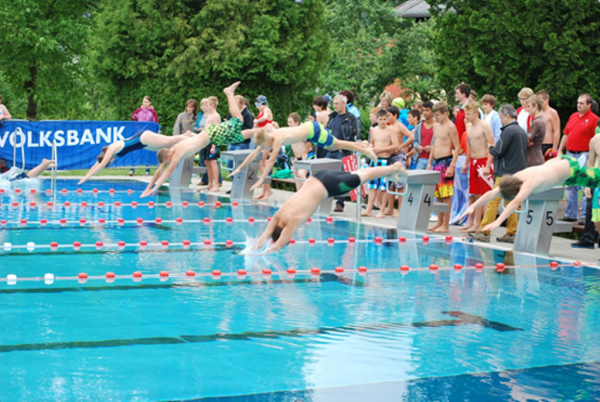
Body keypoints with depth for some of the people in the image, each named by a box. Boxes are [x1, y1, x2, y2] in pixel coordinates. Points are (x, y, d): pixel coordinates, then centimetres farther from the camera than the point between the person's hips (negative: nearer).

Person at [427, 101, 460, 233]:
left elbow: (457, 147, -14)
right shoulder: (436, 126, 14)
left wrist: (451, 166, -19)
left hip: (446, 161, -8)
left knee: (446, 196, -6)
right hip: (436, 162, 8)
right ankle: (439, 223, 19)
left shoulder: (450, 127, -11)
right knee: (438, 195, 12)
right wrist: (429, 163, 19)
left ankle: (446, 225, -3)